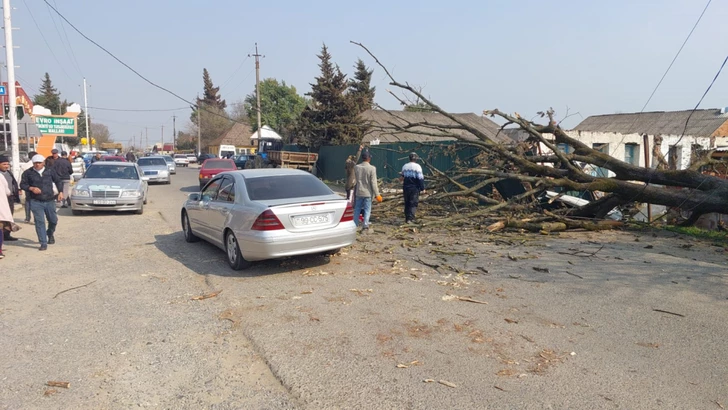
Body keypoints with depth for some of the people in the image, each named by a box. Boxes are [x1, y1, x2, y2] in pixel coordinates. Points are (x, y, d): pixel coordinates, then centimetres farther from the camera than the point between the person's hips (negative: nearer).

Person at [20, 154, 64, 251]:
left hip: (50, 201, 2)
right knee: (40, 222, -6)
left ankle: (50, 234, 42)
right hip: (36, 202, -2)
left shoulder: (50, 171, 4)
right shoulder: (28, 173, 1)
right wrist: (31, 188, -15)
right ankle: (43, 243, -2)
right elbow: (22, 184, 4)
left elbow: (58, 181, 12)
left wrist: (60, 192, 1)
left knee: (53, 220, 11)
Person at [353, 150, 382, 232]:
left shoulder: (356, 167, -2)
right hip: (368, 192, -3)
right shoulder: (372, 168, -13)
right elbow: (373, 183, -14)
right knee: (367, 210, 5)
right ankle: (365, 226, 1)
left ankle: (354, 225, 18)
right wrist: (377, 194, -8)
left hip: (359, 192, 3)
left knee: (357, 209, 13)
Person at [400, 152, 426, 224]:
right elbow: (420, 178, -13)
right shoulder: (417, 166, -9)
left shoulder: (404, 166, 9)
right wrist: (422, 188, -8)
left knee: (407, 203, 14)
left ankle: (407, 218, 19)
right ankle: (410, 218, -12)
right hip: (414, 188, -5)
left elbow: (402, 177, 22)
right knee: (413, 204, -2)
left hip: (406, 187, 5)